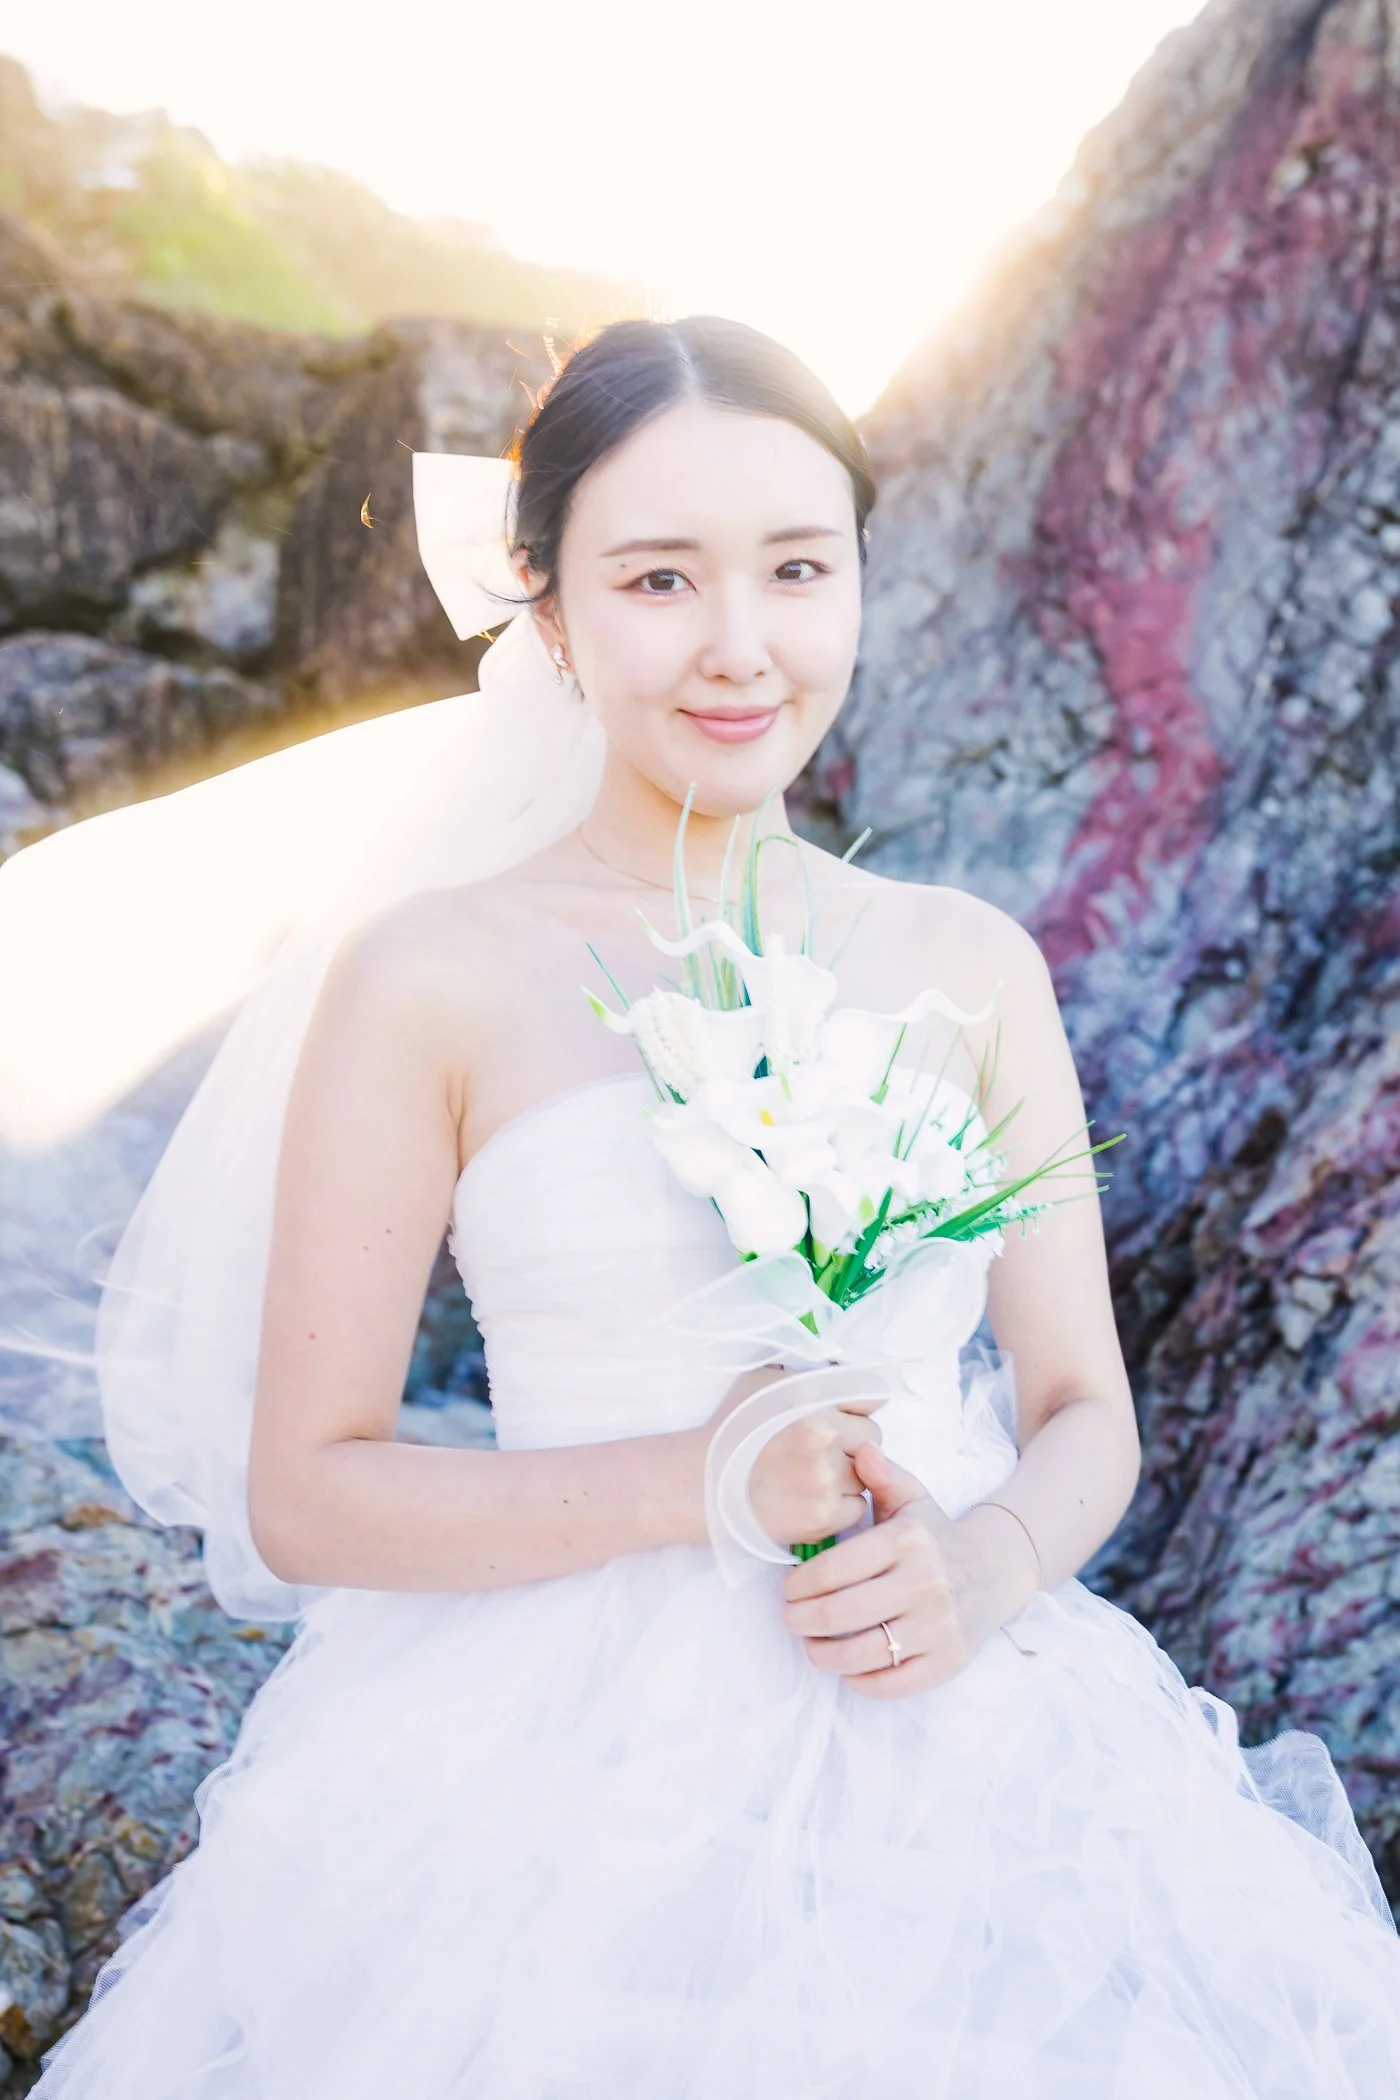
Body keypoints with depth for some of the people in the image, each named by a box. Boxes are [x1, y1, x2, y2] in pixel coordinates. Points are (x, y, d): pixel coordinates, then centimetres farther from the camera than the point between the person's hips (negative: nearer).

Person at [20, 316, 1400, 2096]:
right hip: (579, 1784, -3)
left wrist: (992, 1564, -12)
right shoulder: (424, 981, -7)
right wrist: (693, 1484, -17)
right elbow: (301, 1497, -5)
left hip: (966, 1748, 3)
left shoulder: (970, 966, 4)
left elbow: (1085, 1412, 10)